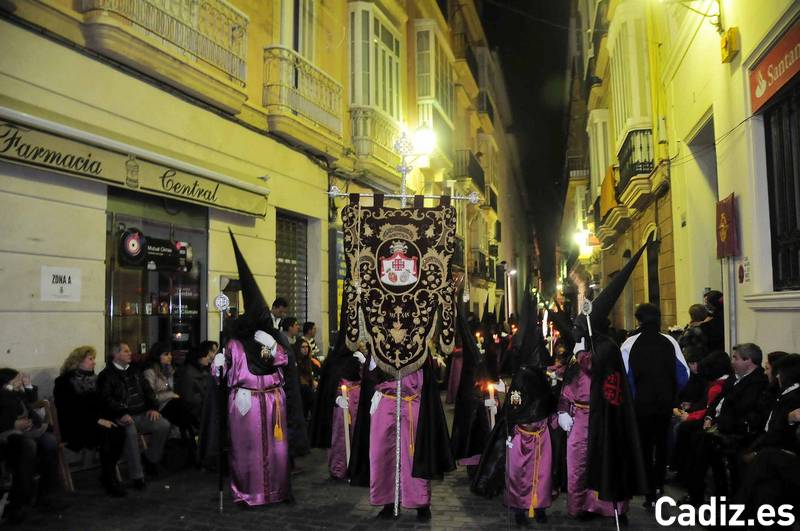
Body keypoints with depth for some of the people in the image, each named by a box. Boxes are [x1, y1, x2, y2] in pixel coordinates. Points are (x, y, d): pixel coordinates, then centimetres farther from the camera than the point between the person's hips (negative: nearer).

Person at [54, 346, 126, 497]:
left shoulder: (92, 378, 18)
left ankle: (109, 475, -15)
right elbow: (71, 409, -12)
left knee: (119, 433, -25)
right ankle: (109, 479, -23)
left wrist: (104, 419, -5)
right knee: (106, 435, -33)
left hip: (96, 421, 6)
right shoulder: (64, 382, -1)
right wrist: (97, 420, -21)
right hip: (75, 425, -6)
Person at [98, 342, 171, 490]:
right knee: (130, 432, -36)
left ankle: (150, 458, 6)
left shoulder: (134, 372, 23)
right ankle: (137, 476, -27)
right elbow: (107, 399, -9)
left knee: (164, 425, -18)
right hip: (123, 417, -6)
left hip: (142, 414, 6)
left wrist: (153, 407, 2)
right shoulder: (106, 375, 3)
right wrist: (122, 414, -23)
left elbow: (147, 390, 20)